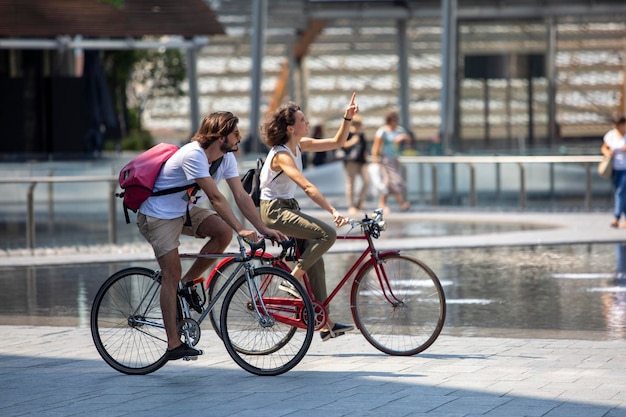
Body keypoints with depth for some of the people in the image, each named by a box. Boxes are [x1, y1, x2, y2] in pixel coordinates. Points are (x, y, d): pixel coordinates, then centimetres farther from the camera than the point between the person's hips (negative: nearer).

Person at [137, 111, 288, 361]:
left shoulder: (226, 158, -5)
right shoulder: (193, 155, -30)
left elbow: (241, 197, -6)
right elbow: (216, 198, -35)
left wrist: (263, 229, -14)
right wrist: (241, 230, -38)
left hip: (184, 210, 8)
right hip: (159, 215, -8)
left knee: (224, 231, -16)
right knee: (172, 273, -11)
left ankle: (188, 281, 3)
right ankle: (174, 345, -9)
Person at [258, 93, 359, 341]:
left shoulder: (300, 145, 4)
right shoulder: (281, 155, -23)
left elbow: (337, 142, 11)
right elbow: (307, 187, -32)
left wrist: (348, 117, -4)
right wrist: (333, 211, -39)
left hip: (288, 207, 9)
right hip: (273, 210, -9)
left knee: (315, 261, 4)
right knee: (327, 234, -23)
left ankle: (326, 324, 6)